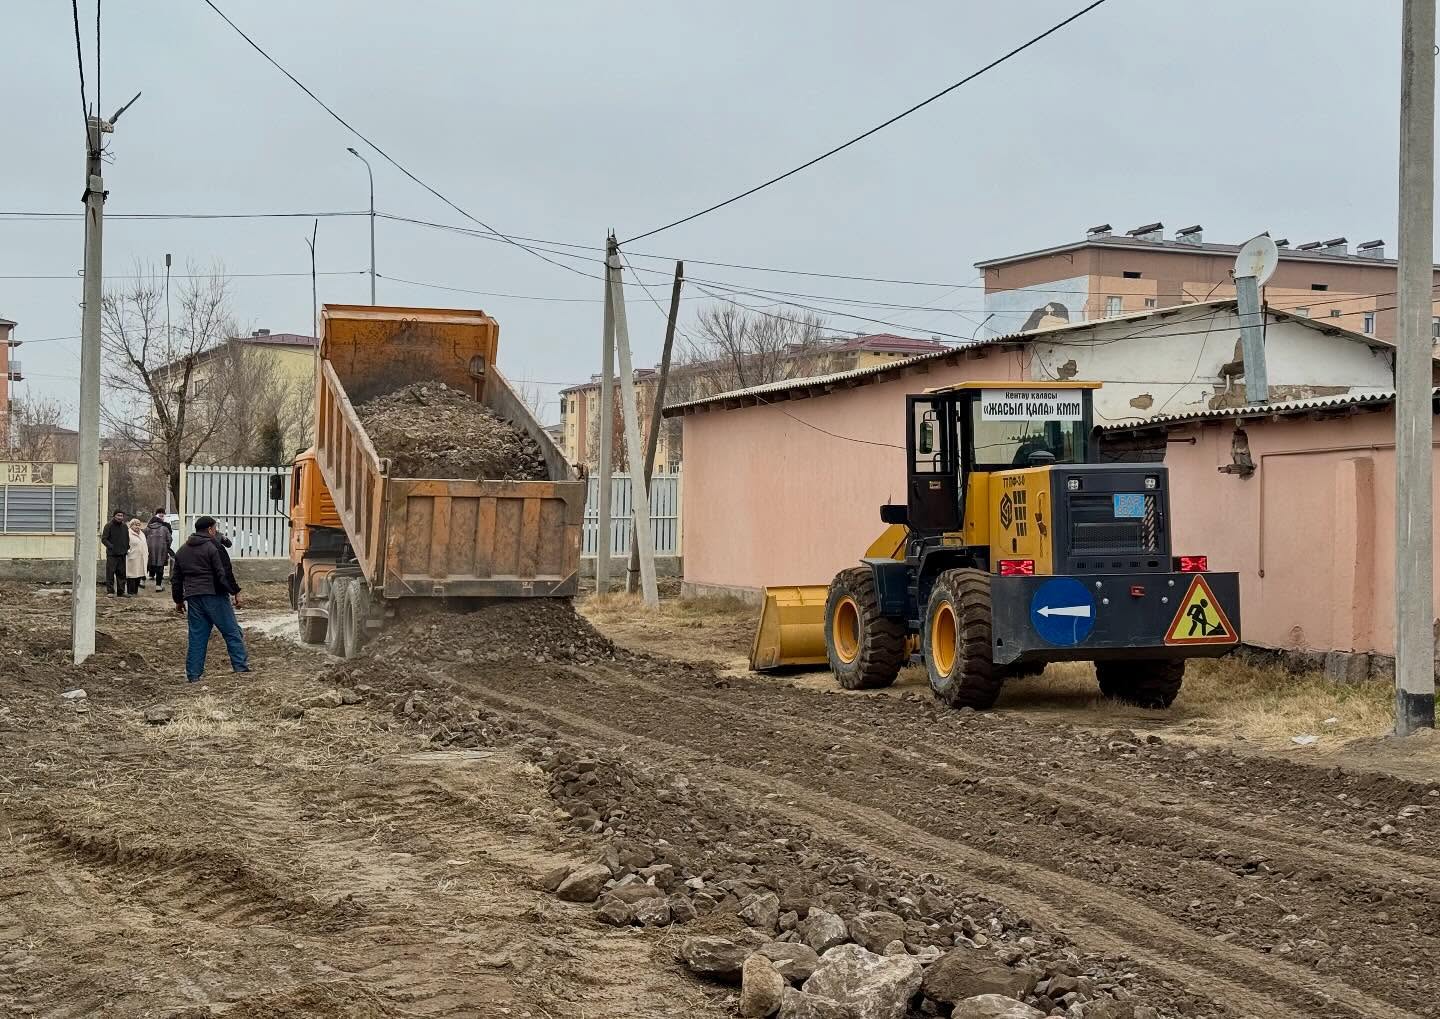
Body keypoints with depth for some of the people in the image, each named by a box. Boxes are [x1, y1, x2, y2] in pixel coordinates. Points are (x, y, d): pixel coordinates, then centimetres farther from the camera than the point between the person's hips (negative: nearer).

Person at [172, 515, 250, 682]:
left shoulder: (182, 551, 16)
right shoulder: (213, 547, -6)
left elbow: (175, 578, 19)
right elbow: (224, 573, -12)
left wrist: (178, 600, 26)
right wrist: (235, 591, -3)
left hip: (193, 598, 6)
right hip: (214, 595, -6)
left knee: (196, 636, 8)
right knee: (232, 632, 1)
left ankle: (193, 674, 5)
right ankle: (241, 666, -1)